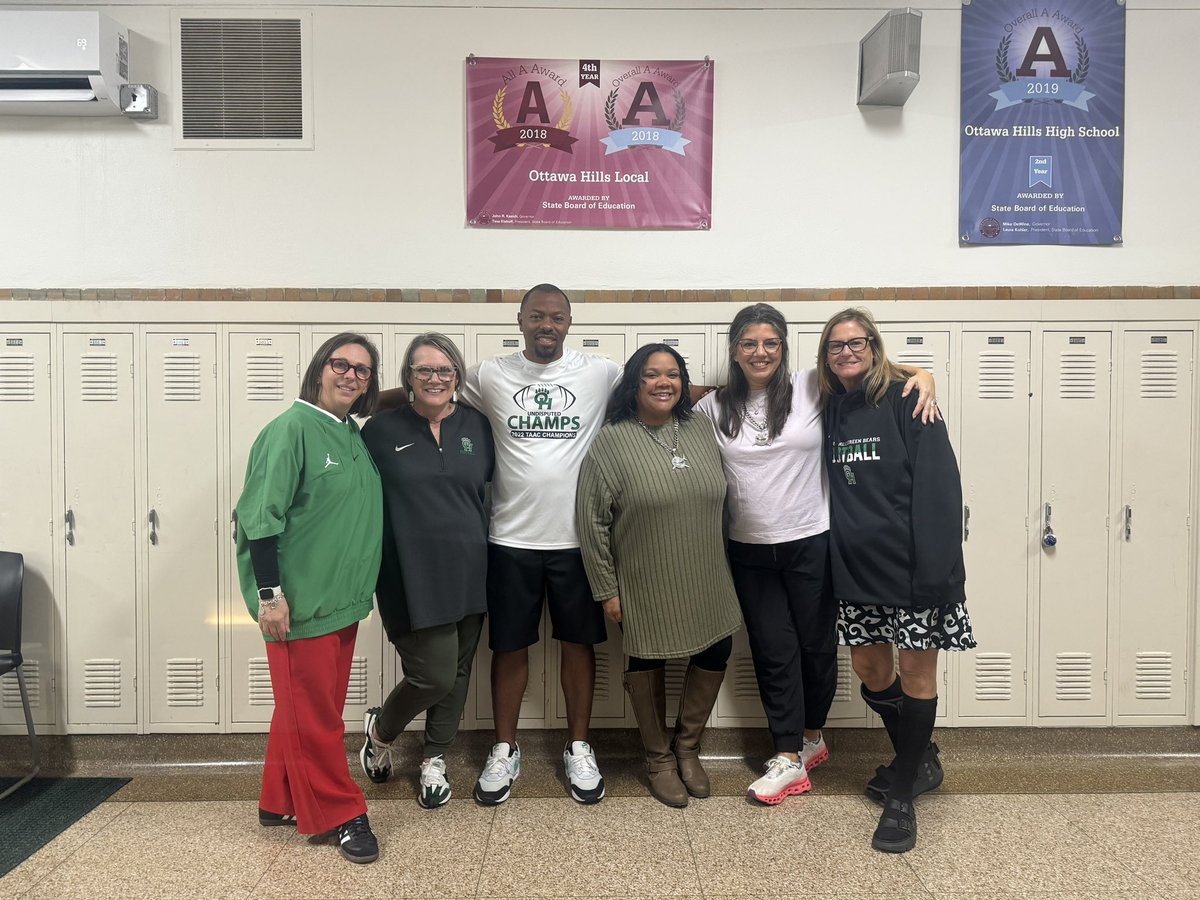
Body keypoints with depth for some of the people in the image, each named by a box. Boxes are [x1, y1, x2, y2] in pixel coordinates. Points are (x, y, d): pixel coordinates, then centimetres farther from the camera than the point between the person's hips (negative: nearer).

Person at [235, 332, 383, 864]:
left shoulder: (356, 436, 11)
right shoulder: (291, 430, -12)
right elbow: (260, 516, -16)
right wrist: (270, 594, -19)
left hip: (342, 599, 8)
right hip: (301, 601, -8)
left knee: (318, 706, 17)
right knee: (312, 712, 3)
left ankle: (282, 802, 32)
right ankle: (340, 814, 16)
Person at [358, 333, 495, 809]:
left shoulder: (477, 425, 5)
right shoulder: (381, 430, -3)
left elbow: (491, 489, 15)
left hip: (468, 570, 4)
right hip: (412, 574, -4)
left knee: (458, 672, 12)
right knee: (434, 675, -5)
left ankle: (434, 761, 35)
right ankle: (380, 730, 27)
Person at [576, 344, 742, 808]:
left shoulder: (700, 429, 2)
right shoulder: (612, 441, -13)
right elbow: (591, 520, -11)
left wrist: (717, 565, 14)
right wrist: (607, 590, -10)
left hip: (704, 581, 4)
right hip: (644, 586, -4)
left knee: (716, 653, 10)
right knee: (648, 663, 11)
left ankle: (687, 745, 35)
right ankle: (658, 757, 34)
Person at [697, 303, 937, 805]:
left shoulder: (811, 388, -5)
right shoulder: (714, 407, 3)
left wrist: (923, 375, -15)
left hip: (811, 544, -2)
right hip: (749, 552, 2)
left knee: (816, 645, 12)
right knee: (772, 652, 8)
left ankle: (810, 736, 37)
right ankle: (788, 758, 20)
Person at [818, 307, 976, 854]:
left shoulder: (905, 403, -9)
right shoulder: (831, 409, 8)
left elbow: (938, 486, -15)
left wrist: (934, 570, -21)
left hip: (909, 565, -6)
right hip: (855, 567, 6)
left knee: (917, 674, 5)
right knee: (870, 670, 14)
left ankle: (902, 797, 20)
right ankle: (919, 761, 40)